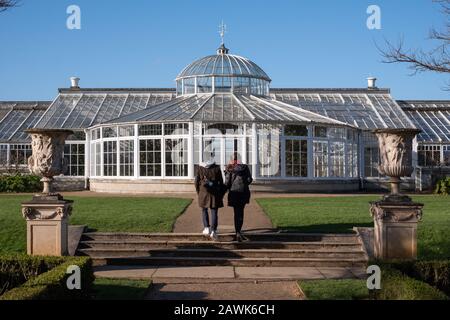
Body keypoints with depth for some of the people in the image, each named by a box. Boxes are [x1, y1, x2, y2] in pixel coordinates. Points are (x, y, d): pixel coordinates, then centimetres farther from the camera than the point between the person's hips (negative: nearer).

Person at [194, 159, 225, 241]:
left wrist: (198, 193, 16)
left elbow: (197, 182, 4)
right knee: (214, 212, 2)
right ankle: (213, 231, -9)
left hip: (203, 191, 1)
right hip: (214, 192, -1)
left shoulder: (200, 168, 6)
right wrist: (221, 194, 10)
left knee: (204, 210, 20)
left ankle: (206, 228, 11)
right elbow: (221, 182, 3)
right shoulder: (217, 168, 4)